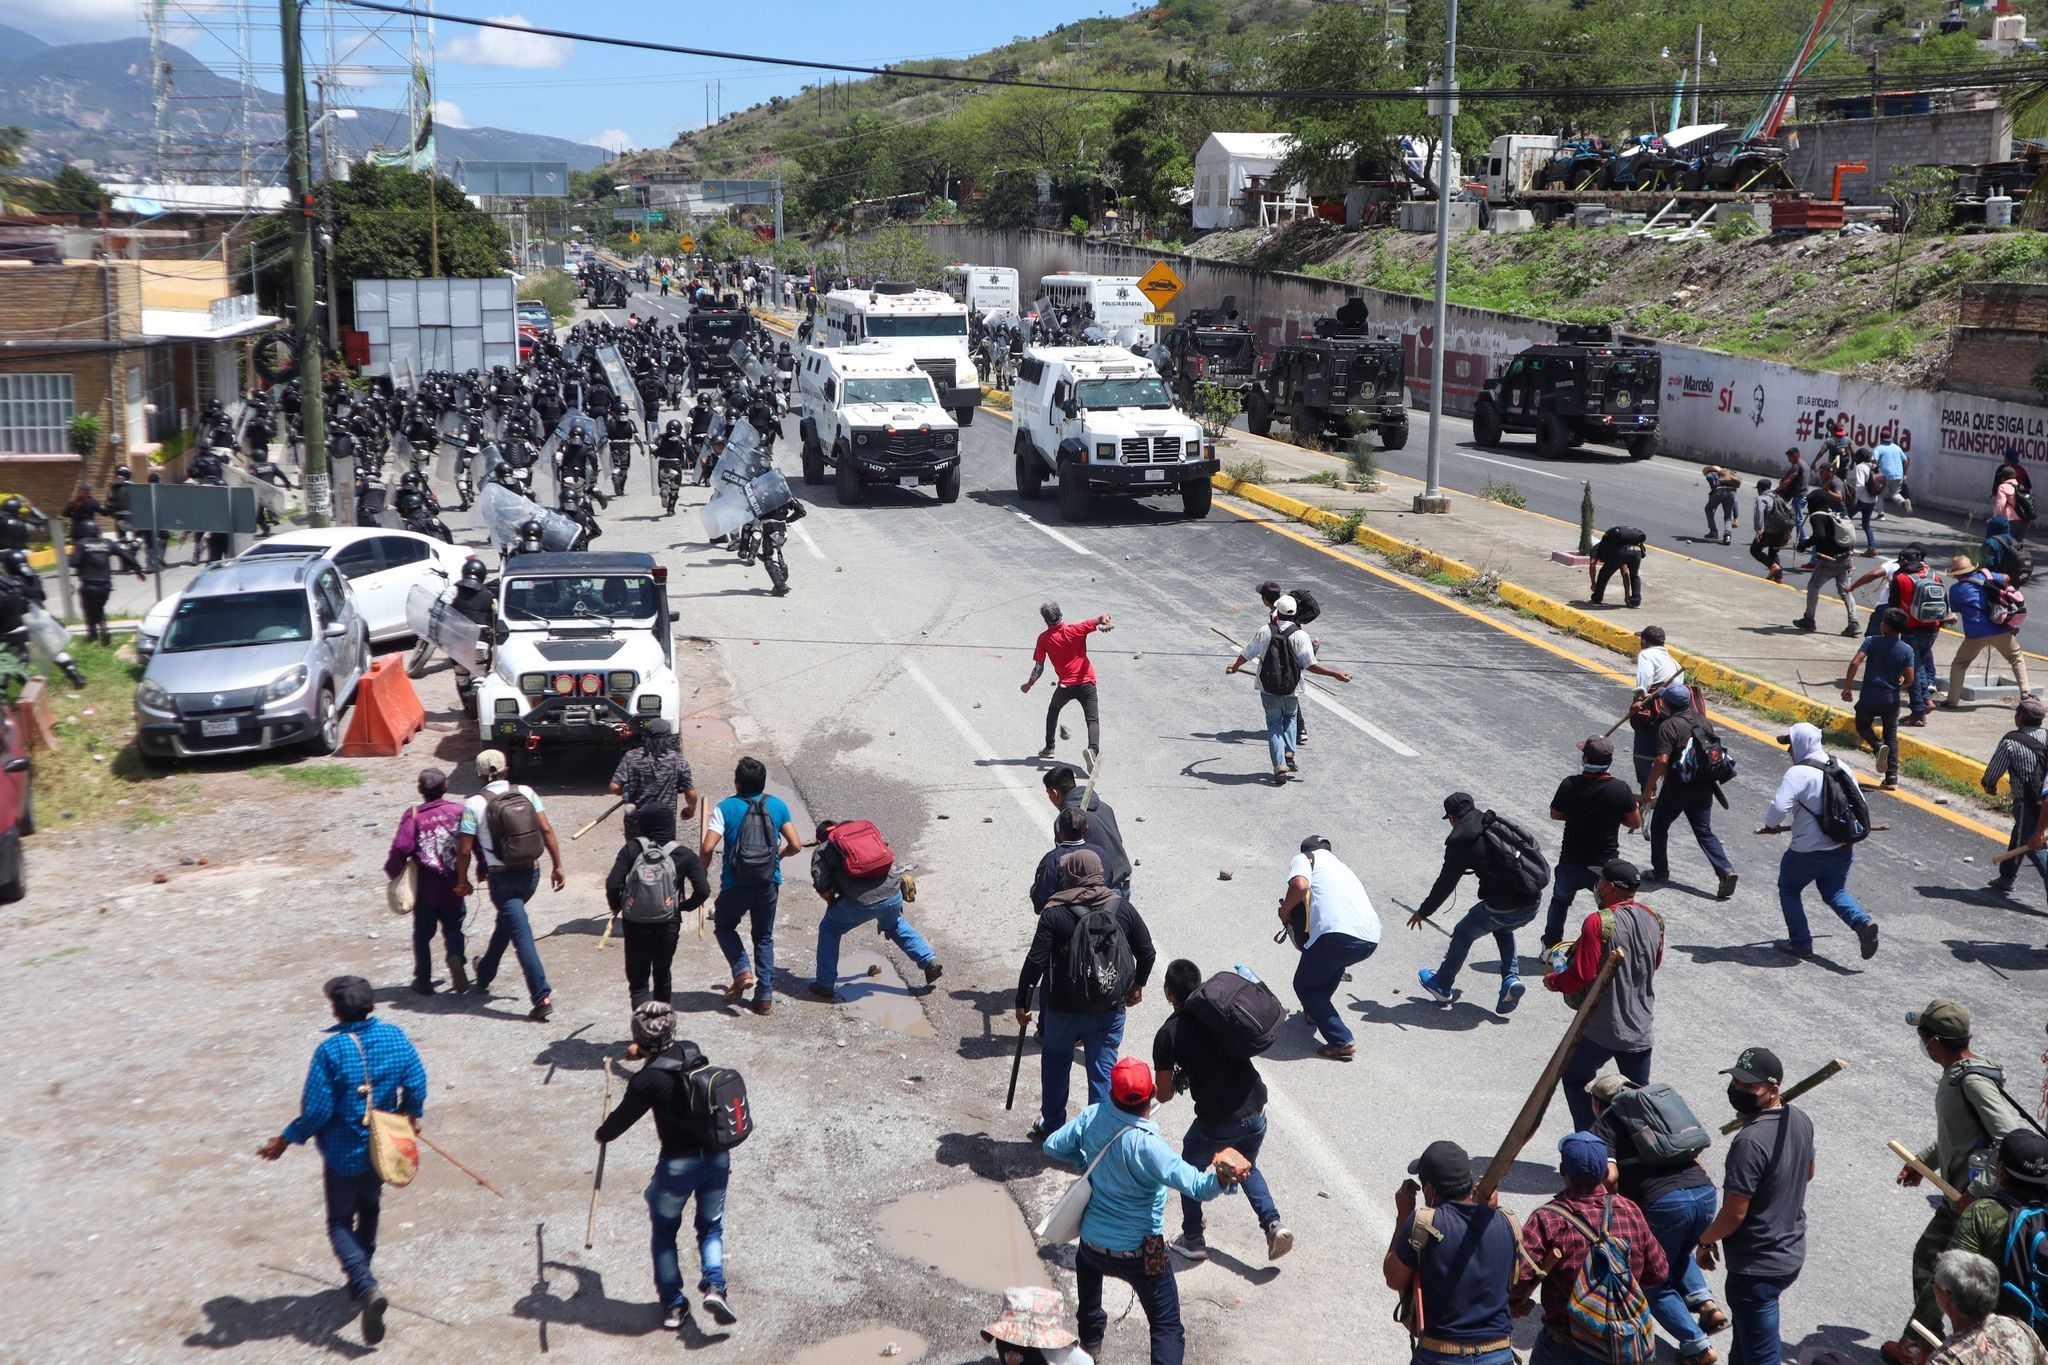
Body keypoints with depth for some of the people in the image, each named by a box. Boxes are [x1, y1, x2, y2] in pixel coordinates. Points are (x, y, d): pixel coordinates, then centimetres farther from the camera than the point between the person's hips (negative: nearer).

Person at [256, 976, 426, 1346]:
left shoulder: (330, 1050, -22)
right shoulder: (395, 1037, -8)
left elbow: (317, 1110, -20)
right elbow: (416, 1084, -2)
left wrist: (285, 1140, -5)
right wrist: (412, 1116, 18)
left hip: (343, 1155, -5)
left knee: (340, 1225, 8)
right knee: (369, 1212, 26)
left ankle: (366, 1287, -13)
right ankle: (361, 1279, 39)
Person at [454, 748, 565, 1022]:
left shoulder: (474, 805, -9)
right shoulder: (525, 792, 0)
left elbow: (464, 850, -8)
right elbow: (546, 829, -3)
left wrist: (462, 881, 7)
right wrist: (557, 866, 3)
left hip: (502, 878, -5)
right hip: (531, 873, 5)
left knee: (522, 938, -5)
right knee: (505, 923, 26)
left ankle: (542, 997, -12)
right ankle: (484, 974, 46)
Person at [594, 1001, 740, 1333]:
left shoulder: (647, 1081, -19)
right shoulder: (692, 1050, -3)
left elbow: (619, 1122, -4)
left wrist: (602, 1133, 18)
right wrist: (645, 1053, 40)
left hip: (678, 1165, -4)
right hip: (717, 1157, 4)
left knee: (665, 1232, 20)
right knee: (711, 1227, 21)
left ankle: (673, 1305, 24)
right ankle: (714, 1286, -1)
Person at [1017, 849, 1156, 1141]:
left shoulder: (1055, 914, -11)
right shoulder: (1122, 908, -3)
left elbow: (1035, 962, -13)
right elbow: (1147, 953, 3)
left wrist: (1022, 1002, -1)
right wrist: (1138, 985, 21)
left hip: (1065, 1010, -1)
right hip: (1110, 1010, 1)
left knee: (1055, 1063, 21)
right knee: (1103, 1073, 10)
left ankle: (1051, 1127, 32)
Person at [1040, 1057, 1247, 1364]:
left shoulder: (1092, 1117, -14)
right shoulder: (1146, 1144, -29)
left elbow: (1052, 1146, 2)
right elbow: (1196, 1186, -36)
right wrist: (1220, 1176, -50)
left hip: (1092, 1243, 6)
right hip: (1140, 1254, -6)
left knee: (1088, 1260, 41)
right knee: (1167, 1328, 6)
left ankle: (1090, 1336, 53)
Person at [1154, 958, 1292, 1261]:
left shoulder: (1168, 1034, -7)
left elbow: (1164, 1095, -3)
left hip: (1217, 1122, -4)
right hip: (1256, 1112, 4)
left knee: (1190, 1171, 24)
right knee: (1247, 1167, 31)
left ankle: (1193, 1240, 30)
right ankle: (1273, 1224, 13)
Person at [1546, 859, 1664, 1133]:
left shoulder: (1599, 923, -20)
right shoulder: (1654, 920, 1)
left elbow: (1582, 976, -21)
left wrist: (1552, 981, -4)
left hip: (1603, 1028, -5)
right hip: (1642, 1028, 6)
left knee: (1575, 1079, 15)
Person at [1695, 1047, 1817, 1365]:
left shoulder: (1750, 1141, -30)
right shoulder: (1800, 1121, -2)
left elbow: (1734, 1214, -24)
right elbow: (1808, 1173, 18)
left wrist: (1706, 1240, -7)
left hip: (1757, 1267, -9)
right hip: (1791, 1253, 9)